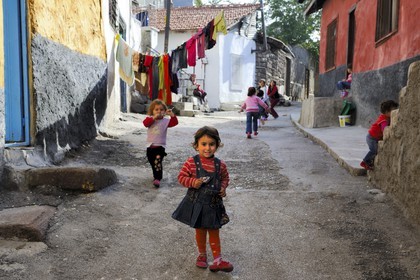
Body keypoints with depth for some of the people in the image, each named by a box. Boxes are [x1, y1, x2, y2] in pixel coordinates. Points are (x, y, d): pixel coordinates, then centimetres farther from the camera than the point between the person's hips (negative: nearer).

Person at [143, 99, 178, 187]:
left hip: (160, 146, -4)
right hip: (150, 146, 4)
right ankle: (156, 174, 39)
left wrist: (172, 115, -28)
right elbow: (145, 123, -19)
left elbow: (174, 122, -14)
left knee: (158, 161, -19)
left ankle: (157, 179, -19)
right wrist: (154, 118, -28)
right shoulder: (150, 119, 2)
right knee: (152, 162, 17)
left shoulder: (165, 121, -1)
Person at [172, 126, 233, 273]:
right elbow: (181, 176, -7)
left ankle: (217, 260, 22)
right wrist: (192, 182, -23)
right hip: (196, 204, -1)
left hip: (214, 203, 1)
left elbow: (225, 178, 9)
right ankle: (202, 255, 37)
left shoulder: (220, 165, -7)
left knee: (214, 232, 12)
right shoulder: (191, 162, -14)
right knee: (200, 231, 16)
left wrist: (223, 187, -9)